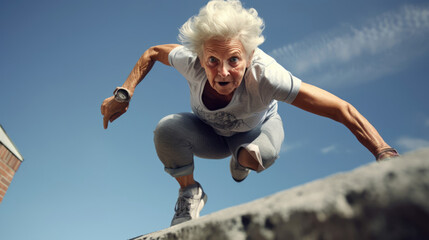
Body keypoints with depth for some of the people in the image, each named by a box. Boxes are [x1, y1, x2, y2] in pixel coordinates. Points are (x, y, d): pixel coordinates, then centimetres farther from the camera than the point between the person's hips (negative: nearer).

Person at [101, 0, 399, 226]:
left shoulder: (265, 76, -41)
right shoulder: (192, 61, -34)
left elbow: (343, 110, -41)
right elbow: (152, 53, -11)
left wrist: (385, 155, -47)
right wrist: (124, 94, -20)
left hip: (256, 130, 0)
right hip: (210, 134, 1)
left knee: (261, 154, -37)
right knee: (167, 129, -30)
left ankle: (241, 158, 5)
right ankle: (190, 193, -1)